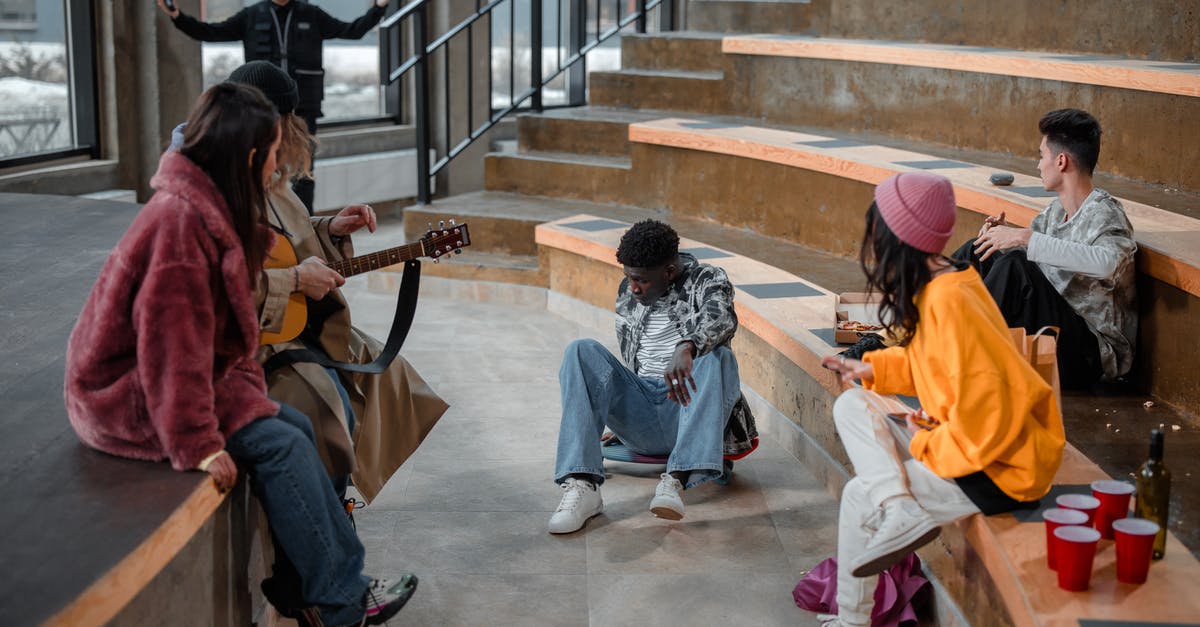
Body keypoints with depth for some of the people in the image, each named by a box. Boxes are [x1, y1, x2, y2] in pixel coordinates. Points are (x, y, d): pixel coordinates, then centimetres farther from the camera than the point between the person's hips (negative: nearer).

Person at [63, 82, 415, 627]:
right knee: (279, 445, -16)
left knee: (296, 426, 2)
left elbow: (223, 328, 14)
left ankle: (342, 578, 5)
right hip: (127, 395, -10)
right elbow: (171, 342, -28)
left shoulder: (209, 208, 8)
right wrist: (198, 443, -27)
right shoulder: (181, 219, -24)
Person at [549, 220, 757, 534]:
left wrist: (686, 348, -46)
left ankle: (676, 480, -47)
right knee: (582, 351, -18)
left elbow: (721, 318, -26)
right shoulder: (627, 293, 17)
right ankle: (582, 486, -35)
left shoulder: (707, 280, -1)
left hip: (687, 406, -4)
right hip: (641, 418, 4)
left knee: (718, 356, -33)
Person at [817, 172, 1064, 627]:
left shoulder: (948, 302, -28)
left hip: (999, 469, -10)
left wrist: (927, 448, -17)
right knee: (852, 406, 2)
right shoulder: (932, 286, 4)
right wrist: (873, 369, 16)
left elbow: (986, 410, -30)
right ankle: (900, 510, -18)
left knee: (858, 496, -6)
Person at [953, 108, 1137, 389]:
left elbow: (1106, 263, -39)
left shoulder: (1104, 213, -17)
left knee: (1015, 264, -28)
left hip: (1093, 354, -9)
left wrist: (1025, 238, -36)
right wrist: (1007, 232, 2)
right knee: (977, 251, 5)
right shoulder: (1058, 209, 8)